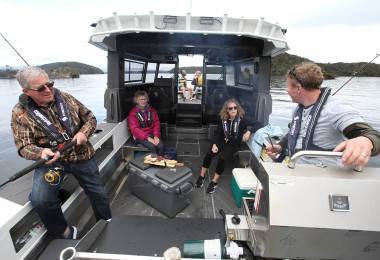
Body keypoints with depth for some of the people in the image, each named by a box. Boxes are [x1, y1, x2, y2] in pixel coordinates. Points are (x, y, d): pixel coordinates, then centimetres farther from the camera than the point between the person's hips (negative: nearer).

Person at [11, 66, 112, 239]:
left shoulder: (66, 98, 0)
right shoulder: (20, 113, -6)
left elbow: (90, 118, 7)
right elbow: (24, 146, -8)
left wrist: (83, 133, -14)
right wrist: (41, 153, -31)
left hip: (81, 156, 2)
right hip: (51, 160, -1)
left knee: (99, 194, 10)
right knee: (40, 200, -24)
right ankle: (65, 233, 6)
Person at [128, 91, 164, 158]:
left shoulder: (152, 110, 8)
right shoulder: (133, 113, -3)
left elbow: (156, 124, 6)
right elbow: (135, 129, -11)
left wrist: (156, 136, -12)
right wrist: (148, 138, -20)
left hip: (151, 134, 3)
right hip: (140, 136, -3)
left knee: (160, 145, -25)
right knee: (152, 146, -30)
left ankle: (160, 160, -9)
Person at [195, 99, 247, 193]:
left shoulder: (241, 120, -9)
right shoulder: (223, 119, -1)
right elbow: (217, 132, -3)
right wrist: (214, 145, -12)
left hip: (234, 144, -3)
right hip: (222, 141, 3)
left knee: (222, 157, -29)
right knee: (209, 154, -20)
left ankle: (214, 182, -13)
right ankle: (202, 176, -1)